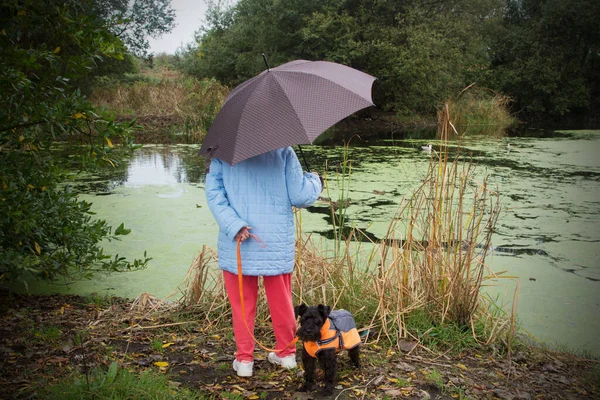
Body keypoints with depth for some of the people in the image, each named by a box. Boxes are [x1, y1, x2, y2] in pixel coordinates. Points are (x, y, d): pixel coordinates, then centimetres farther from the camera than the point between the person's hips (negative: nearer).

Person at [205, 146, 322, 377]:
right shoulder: (283, 152, -6)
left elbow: (214, 192, -10)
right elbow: (301, 197, -6)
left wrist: (234, 226, -17)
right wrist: (314, 180, 13)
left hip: (237, 244, 0)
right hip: (277, 243, 0)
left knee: (242, 302, 14)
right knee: (281, 301, 17)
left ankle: (244, 359, 21)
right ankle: (286, 353, 31)